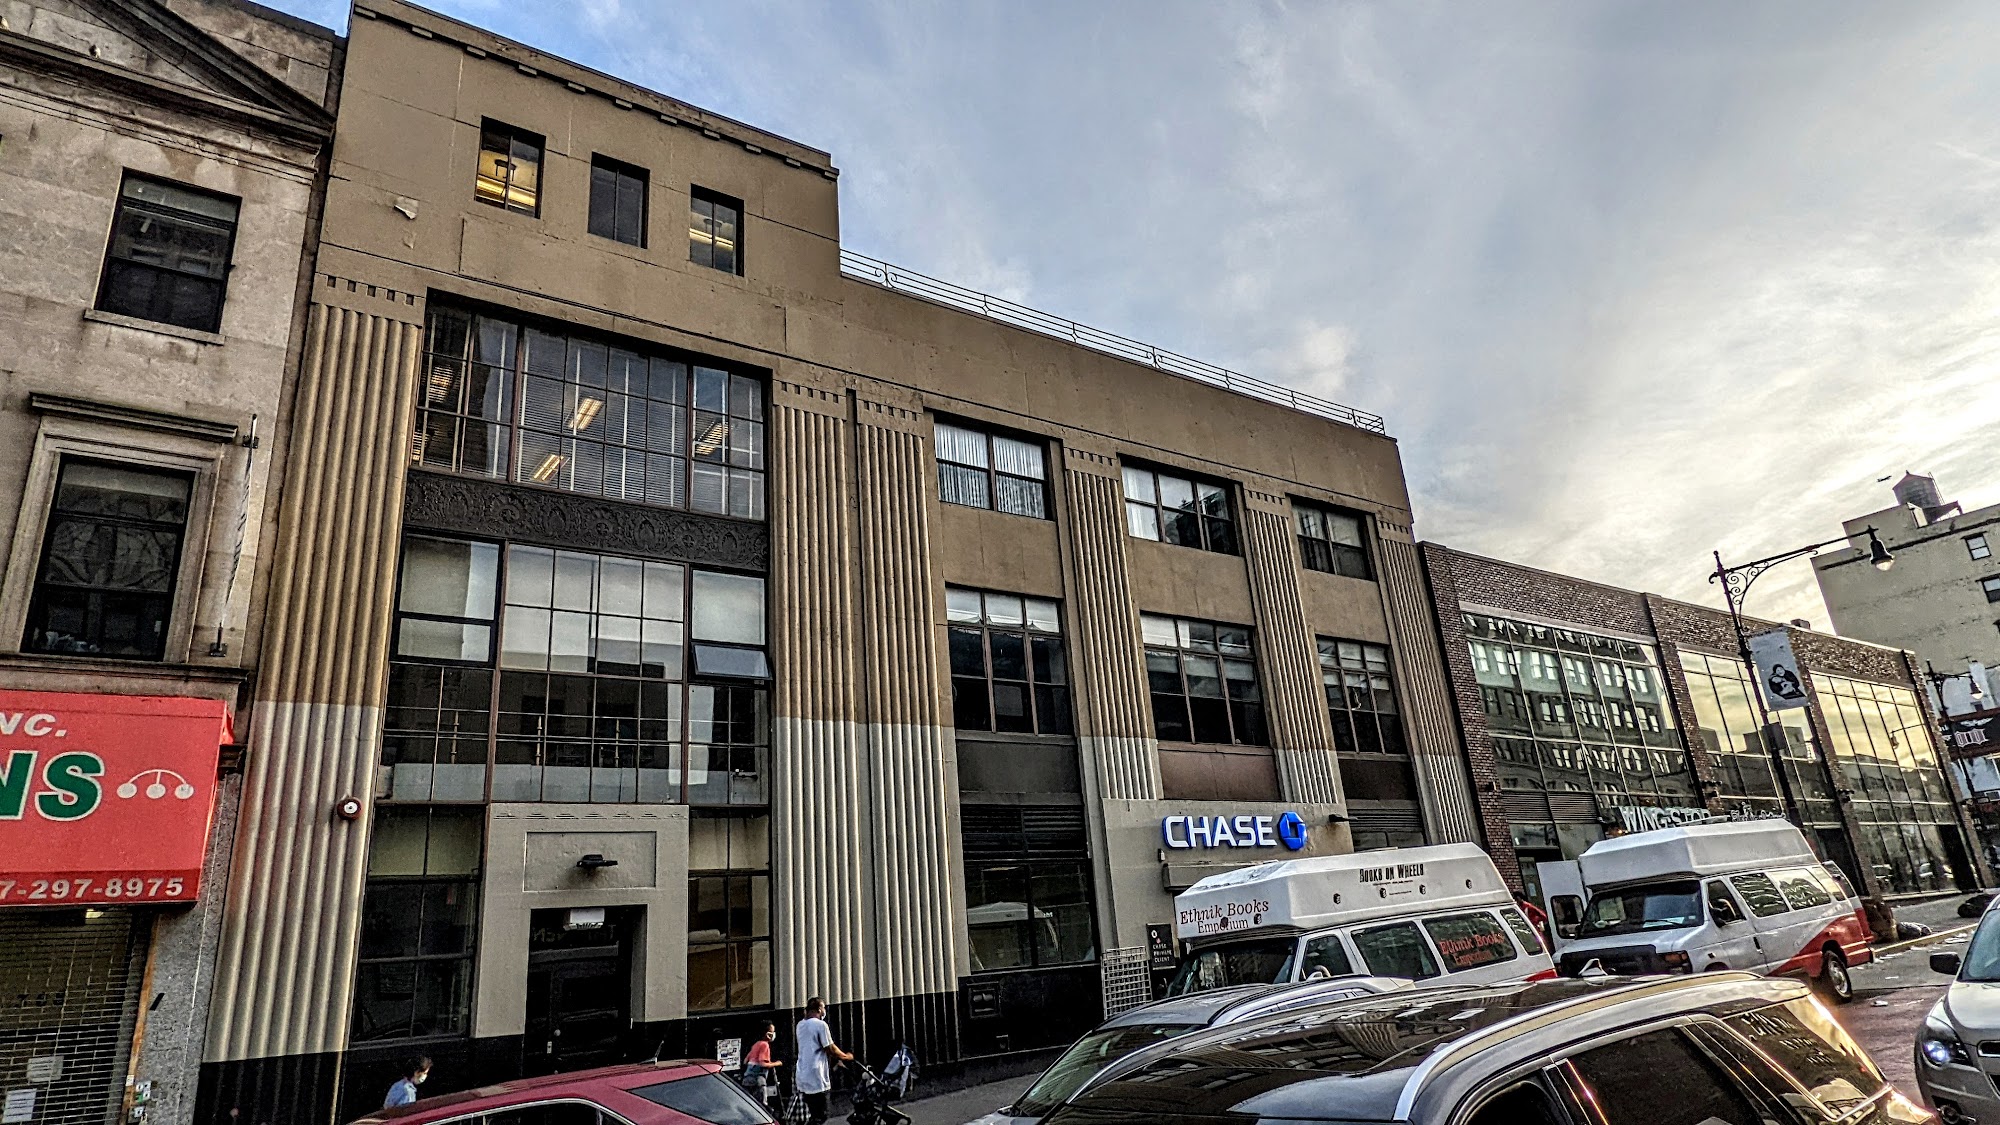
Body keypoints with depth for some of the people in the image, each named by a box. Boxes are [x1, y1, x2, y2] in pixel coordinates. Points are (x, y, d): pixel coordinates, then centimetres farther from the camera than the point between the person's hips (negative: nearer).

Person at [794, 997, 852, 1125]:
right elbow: (831, 1049, -11)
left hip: (803, 1077, 8)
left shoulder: (800, 1025, 11)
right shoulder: (820, 1024, -13)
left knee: (810, 1114, 16)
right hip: (816, 1078, -8)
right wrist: (845, 1056, 5)